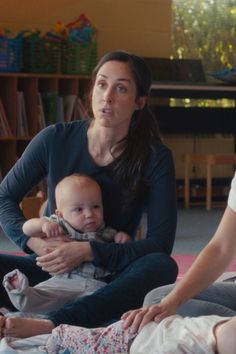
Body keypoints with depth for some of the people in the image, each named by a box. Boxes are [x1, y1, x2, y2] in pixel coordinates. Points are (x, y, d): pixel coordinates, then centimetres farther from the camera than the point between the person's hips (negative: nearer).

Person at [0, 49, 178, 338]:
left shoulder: (155, 159, -9)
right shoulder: (56, 139, -5)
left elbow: (160, 243, -14)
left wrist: (88, 251, -25)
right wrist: (34, 243, -17)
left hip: (109, 279, -1)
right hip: (49, 271, 2)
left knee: (161, 267, -34)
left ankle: (50, 324, -48)